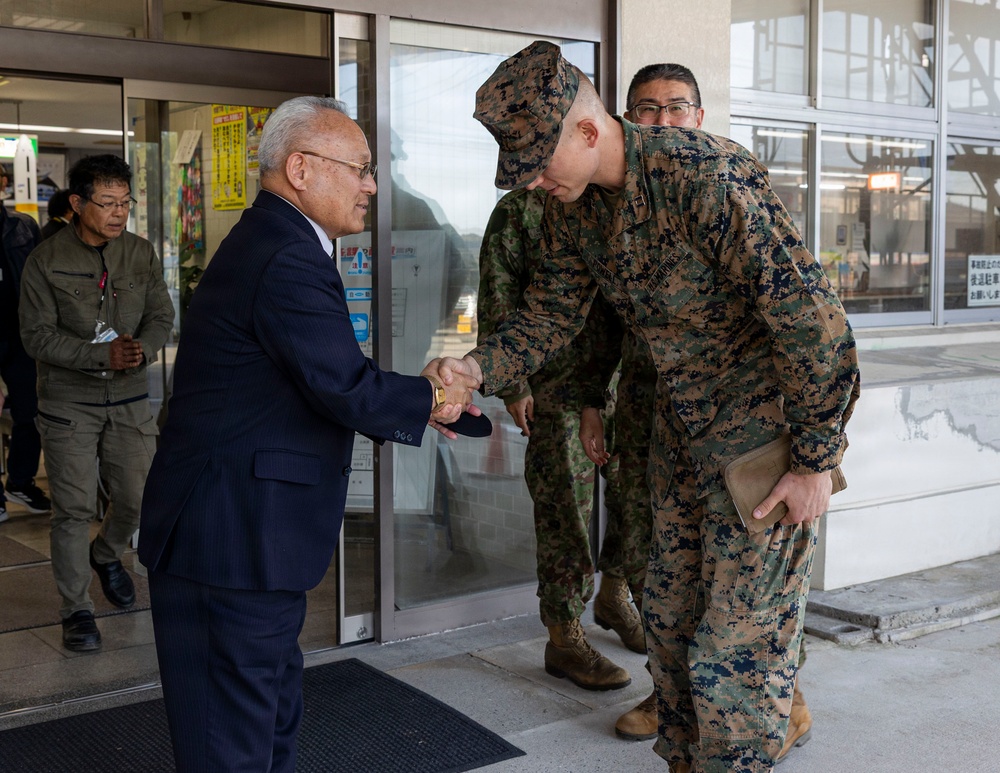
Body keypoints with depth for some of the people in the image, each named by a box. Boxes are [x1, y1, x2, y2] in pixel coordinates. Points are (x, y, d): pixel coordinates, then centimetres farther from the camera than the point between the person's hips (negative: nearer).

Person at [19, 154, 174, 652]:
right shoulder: (46, 261, -6)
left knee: (138, 497, 5)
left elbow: (161, 317, 4)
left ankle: (106, 556, 38)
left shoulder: (141, 254, 4)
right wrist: (103, 355, -21)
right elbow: (38, 335, -10)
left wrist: (141, 349, -18)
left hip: (129, 398, 3)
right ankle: (76, 610, 12)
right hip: (68, 402, -3)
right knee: (74, 508, -2)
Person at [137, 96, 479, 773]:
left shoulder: (268, 242, 15)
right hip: (233, 545, -11)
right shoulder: (287, 258, -20)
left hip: (244, 536, 11)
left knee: (275, 717, 22)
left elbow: (321, 380, 17)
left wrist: (414, 406, 11)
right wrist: (429, 398, -4)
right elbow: (348, 387, -23)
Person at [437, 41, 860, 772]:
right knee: (670, 614, 17)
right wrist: (477, 369, -15)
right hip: (683, 430, 8)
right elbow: (551, 312, 5)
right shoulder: (571, 206, -2)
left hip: (765, 433, -8)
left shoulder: (708, 177, -28)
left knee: (739, 644, -3)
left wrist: (817, 460, -20)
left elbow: (812, 316, -26)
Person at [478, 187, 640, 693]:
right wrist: (513, 384, -11)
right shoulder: (519, 209, -4)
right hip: (555, 387, -6)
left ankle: (613, 595, 36)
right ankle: (564, 637, 11)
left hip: (622, 379, 6)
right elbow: (497, 303, -8)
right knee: (565, 508, -1)